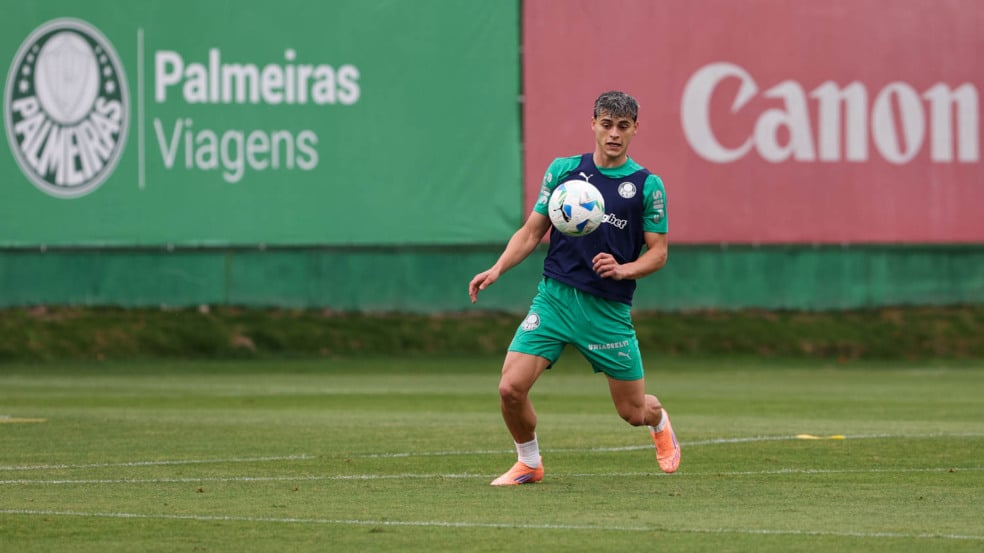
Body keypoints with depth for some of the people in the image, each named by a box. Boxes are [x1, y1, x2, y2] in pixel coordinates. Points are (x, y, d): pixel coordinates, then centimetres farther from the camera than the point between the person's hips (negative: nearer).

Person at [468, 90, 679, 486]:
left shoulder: (647, 186, -1)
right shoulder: (563, 169, 5)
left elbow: (658, 252, 2)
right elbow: (532, 231, 11)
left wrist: (623, 269, -18)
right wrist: (497, 269, -4)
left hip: (609, 309, -1)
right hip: (554, 298, 1)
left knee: (634, 412, 6)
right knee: (511, 388, -15)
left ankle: (660, 422, 45)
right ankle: (528, 463, 12)